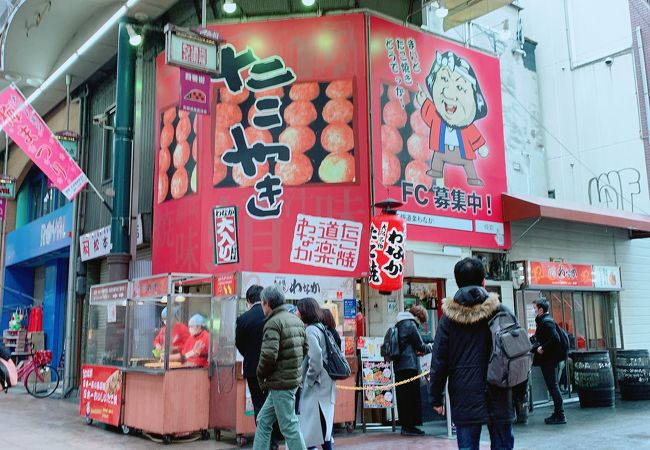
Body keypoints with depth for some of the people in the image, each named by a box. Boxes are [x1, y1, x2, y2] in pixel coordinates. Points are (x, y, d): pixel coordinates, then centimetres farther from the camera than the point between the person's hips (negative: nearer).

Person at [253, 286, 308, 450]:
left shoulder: (273, 323, -16)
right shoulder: (297, 321, 12)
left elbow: (269, 355, -24)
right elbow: (305, 349, 16)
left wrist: (260, 376, -7)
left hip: (280, 383, -9)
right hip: (294, 378, 9)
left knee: (289, 427, -1)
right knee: (263, 421, 17)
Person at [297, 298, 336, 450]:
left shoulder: (310, 331, -14)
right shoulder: (321, 328, 13)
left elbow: (315, 358, -25)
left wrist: (309, 379, -13)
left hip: (315, 387, -9)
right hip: (325, 384, 9)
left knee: (311, 428, -3)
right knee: (323, 427, 15)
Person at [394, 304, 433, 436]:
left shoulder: (399, 324, 17)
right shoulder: (410, 324, -10)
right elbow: (420, 346, -6)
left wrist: (416, 351, 17)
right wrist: (430, 347, 11)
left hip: (398, 366, 9)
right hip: (409, 366, -9)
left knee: (403, 397, 11)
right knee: (412, 396, -3)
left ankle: (405, 425, 17)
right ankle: (409, 426, 0)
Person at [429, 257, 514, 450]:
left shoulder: (449, 315, -1)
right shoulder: (499, 311, -2)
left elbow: (439, 360, -1)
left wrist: (436, 398, 7)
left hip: (464, 397, 0)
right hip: (497, 396, 0)